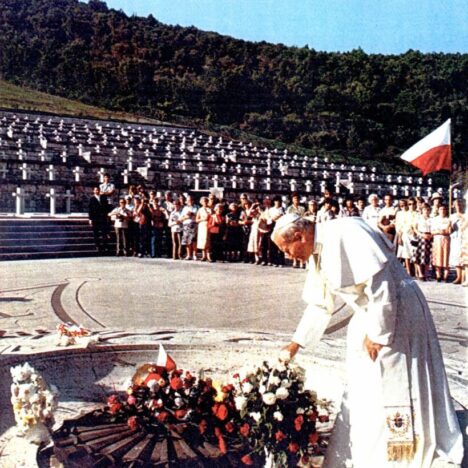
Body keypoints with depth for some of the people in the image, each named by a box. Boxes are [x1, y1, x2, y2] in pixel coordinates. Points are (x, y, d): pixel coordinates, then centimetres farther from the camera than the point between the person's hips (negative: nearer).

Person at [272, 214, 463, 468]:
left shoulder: (343, 235, -23)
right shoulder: (318, 253, 7)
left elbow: (380, 283, -27)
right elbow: (320, 305, 17)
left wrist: (377, 333, -21)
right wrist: (296, 344, 19)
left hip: (395, 312, -9)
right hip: (370, 315, 9)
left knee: (391, 388, -3)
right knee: (362, 387, 16)